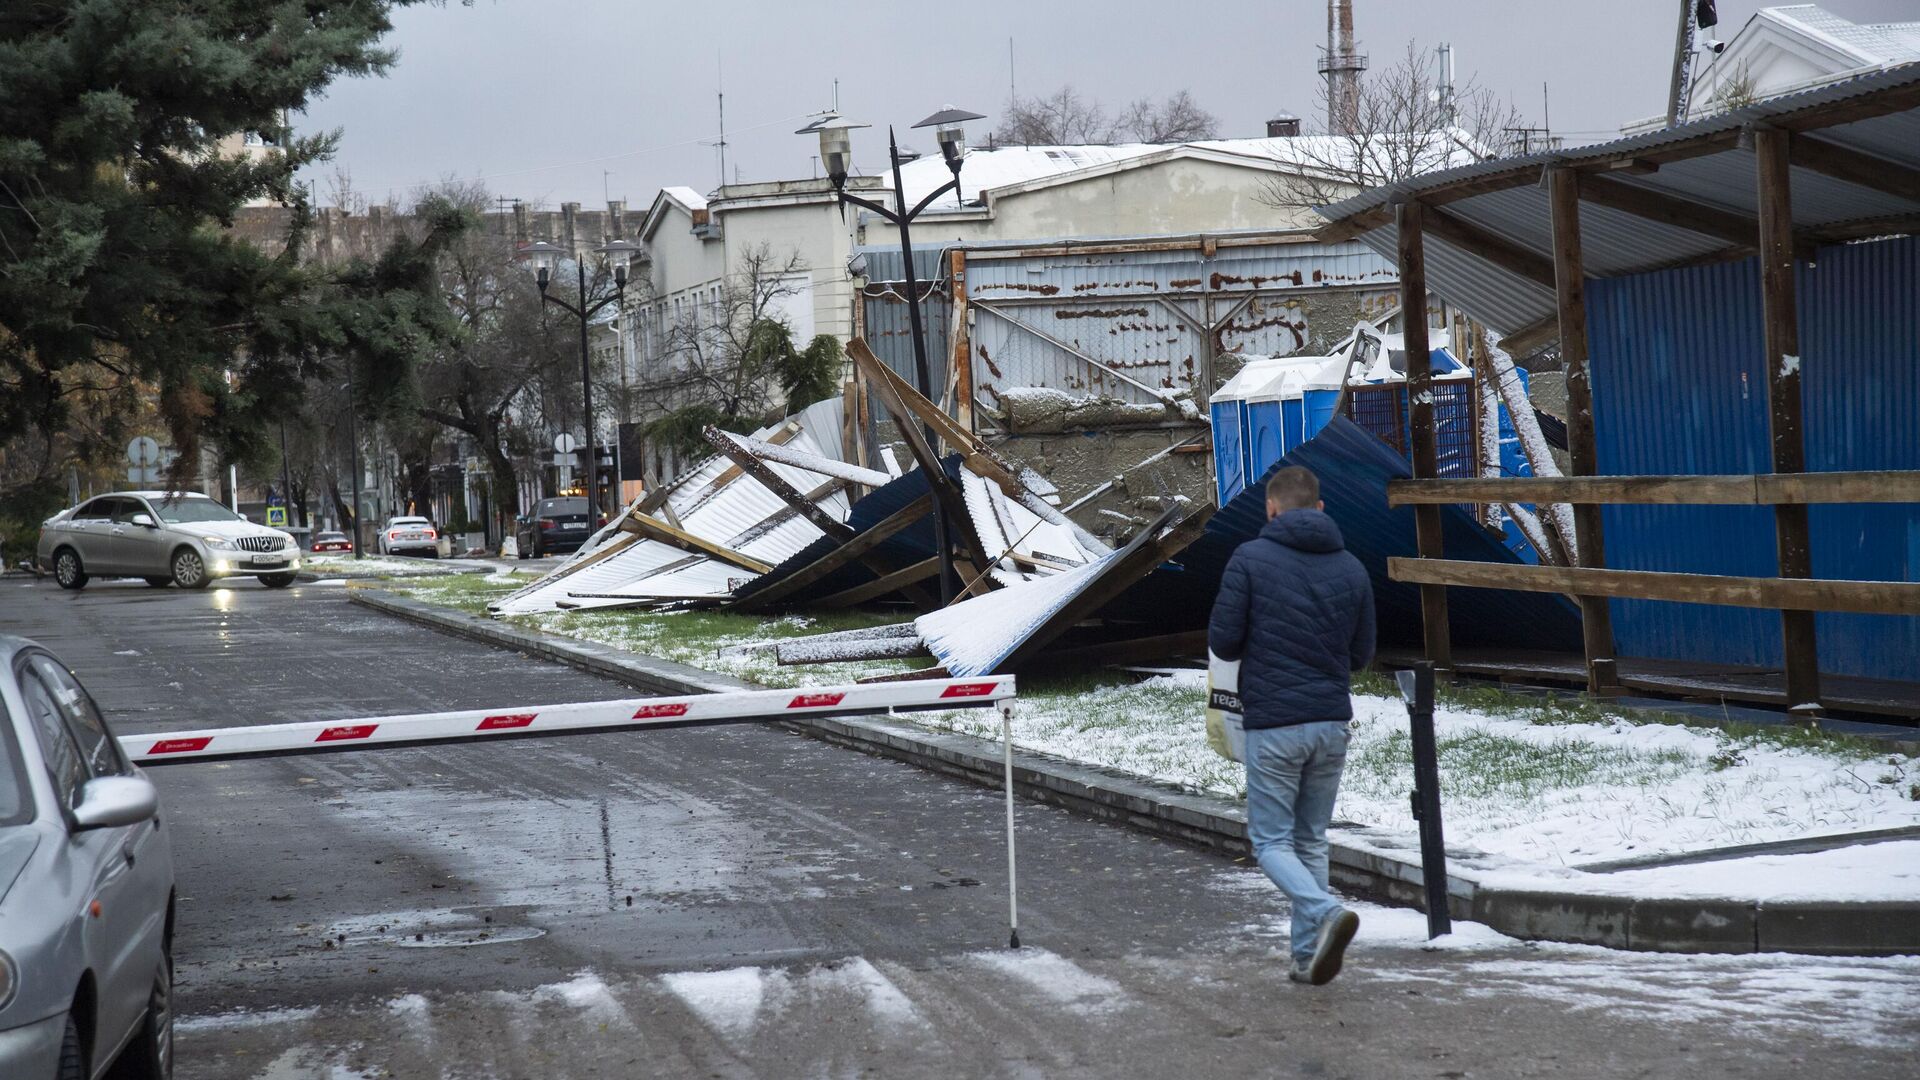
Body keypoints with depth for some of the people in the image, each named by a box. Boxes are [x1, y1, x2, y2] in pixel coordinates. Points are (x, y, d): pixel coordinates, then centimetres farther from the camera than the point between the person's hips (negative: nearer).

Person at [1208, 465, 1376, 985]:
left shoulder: (1250, 559, -8)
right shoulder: (1351, 568, 6)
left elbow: (1222, 642, -9)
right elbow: (1361, 654, 11)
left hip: (1273, 724, -4)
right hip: (1333, 721, 5)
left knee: (1271, 841, 4)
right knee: (1312, 840, 15)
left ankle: (1326, 912, -21)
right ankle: (1308, 956, 14)